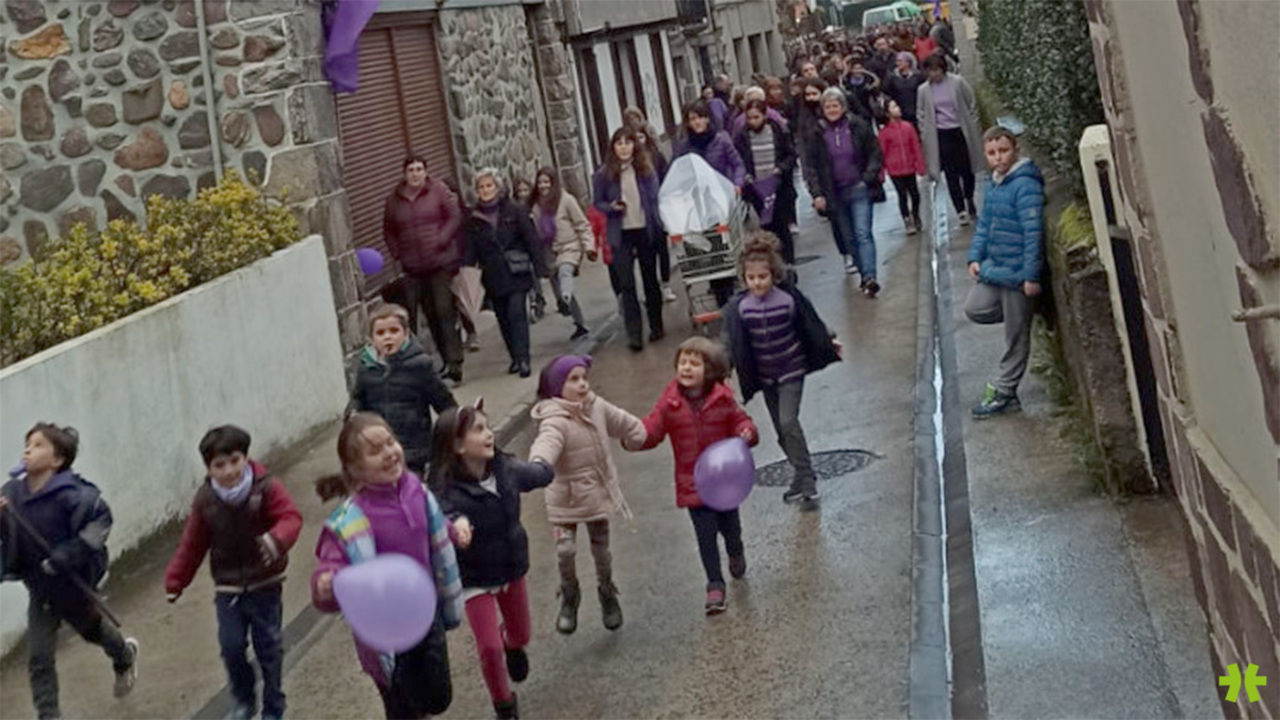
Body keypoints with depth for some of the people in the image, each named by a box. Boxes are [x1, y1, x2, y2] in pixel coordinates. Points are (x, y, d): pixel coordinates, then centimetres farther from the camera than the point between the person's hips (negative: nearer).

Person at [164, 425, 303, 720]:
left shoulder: (266, 487, -13)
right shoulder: (205, 500, -4)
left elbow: (290, 517, -23)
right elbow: (192, 544, 1)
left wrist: (277, 539, -44)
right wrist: (175, 580, -2)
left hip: (264, 584, -2)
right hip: (227, 587, 2)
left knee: (269, 646, 6)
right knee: (231, 646, -1)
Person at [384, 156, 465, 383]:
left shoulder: (438, 190, -2)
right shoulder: (395, 199, 9)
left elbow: (455, 216, -4)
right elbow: (388, 230, 19)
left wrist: (442, 240, -14)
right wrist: (396, 252, 5)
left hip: (441, 262, -4)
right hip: (414, 267, 4)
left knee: (445, 311, -10)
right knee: (431, 316, 7)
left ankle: (454, 363, -10)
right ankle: (447, 361, 16)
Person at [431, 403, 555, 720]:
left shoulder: (505, 468, -15)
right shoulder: (449, 489, -30)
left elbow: (543, 474, 6)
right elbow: (444, 515, -54)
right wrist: (457, 524, -72)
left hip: (511, 567, 5)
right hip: (474, 578, -5)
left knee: (521, 634, 22)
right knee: (490, 648, -3)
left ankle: (512, 645, 61)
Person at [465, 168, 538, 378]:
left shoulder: (514, 211, 1)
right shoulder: (474, 219, 6)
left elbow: (531, 239, 0)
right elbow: (470, 250, 6)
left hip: (516, 274, -3)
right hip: (493, 277, 3)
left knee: (517, 314, -12)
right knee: (503, 318, 7)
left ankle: (523, 359, -14)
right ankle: (516, 358, 17)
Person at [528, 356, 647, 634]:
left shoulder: (597, 406, -4)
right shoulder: (555, 420, -23)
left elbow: (623, 423, 16)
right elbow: (547, 442, -45)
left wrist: (641, 434, 32)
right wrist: (538, 464, -66)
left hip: (597, 493, 5)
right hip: (565, 498, -4)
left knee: (601, 549, 13)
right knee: (565, 550, -10)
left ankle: (608, 596, 38)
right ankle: (569, 598, 18)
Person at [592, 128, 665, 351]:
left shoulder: (645, 170, 1)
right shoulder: (603, 174, -2)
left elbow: (655, 199, 4)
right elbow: (597, 203, 6)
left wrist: (658, 228, -4)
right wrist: (611, 207, -14)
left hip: (645, 230, 1)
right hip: (621, 235, -1)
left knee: (650, 279, 13)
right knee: (626, 284, -6)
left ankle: (656, 326, 27)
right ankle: (634, 334, -6)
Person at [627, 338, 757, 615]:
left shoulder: (723, 399, -8)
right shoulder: (670, 403, -8)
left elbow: (740, 420, 2)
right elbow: (651, 430, -8)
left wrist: (746, 432, -19)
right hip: (692, 483, -1)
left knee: (729, 526, 18)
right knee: (706, 536, 0)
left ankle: (736, 553, 53)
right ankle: (715, 586, 12)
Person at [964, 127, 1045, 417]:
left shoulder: (1025, 185, -19)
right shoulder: (992, 184, 10)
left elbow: (1033, 233, -22)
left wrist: (1031, 276, -23)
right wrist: (975, 257, 6)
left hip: (1016, 273, -9)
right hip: (994, 268, 9)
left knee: (1016, 337, 4)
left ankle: (1003, 392, 15)